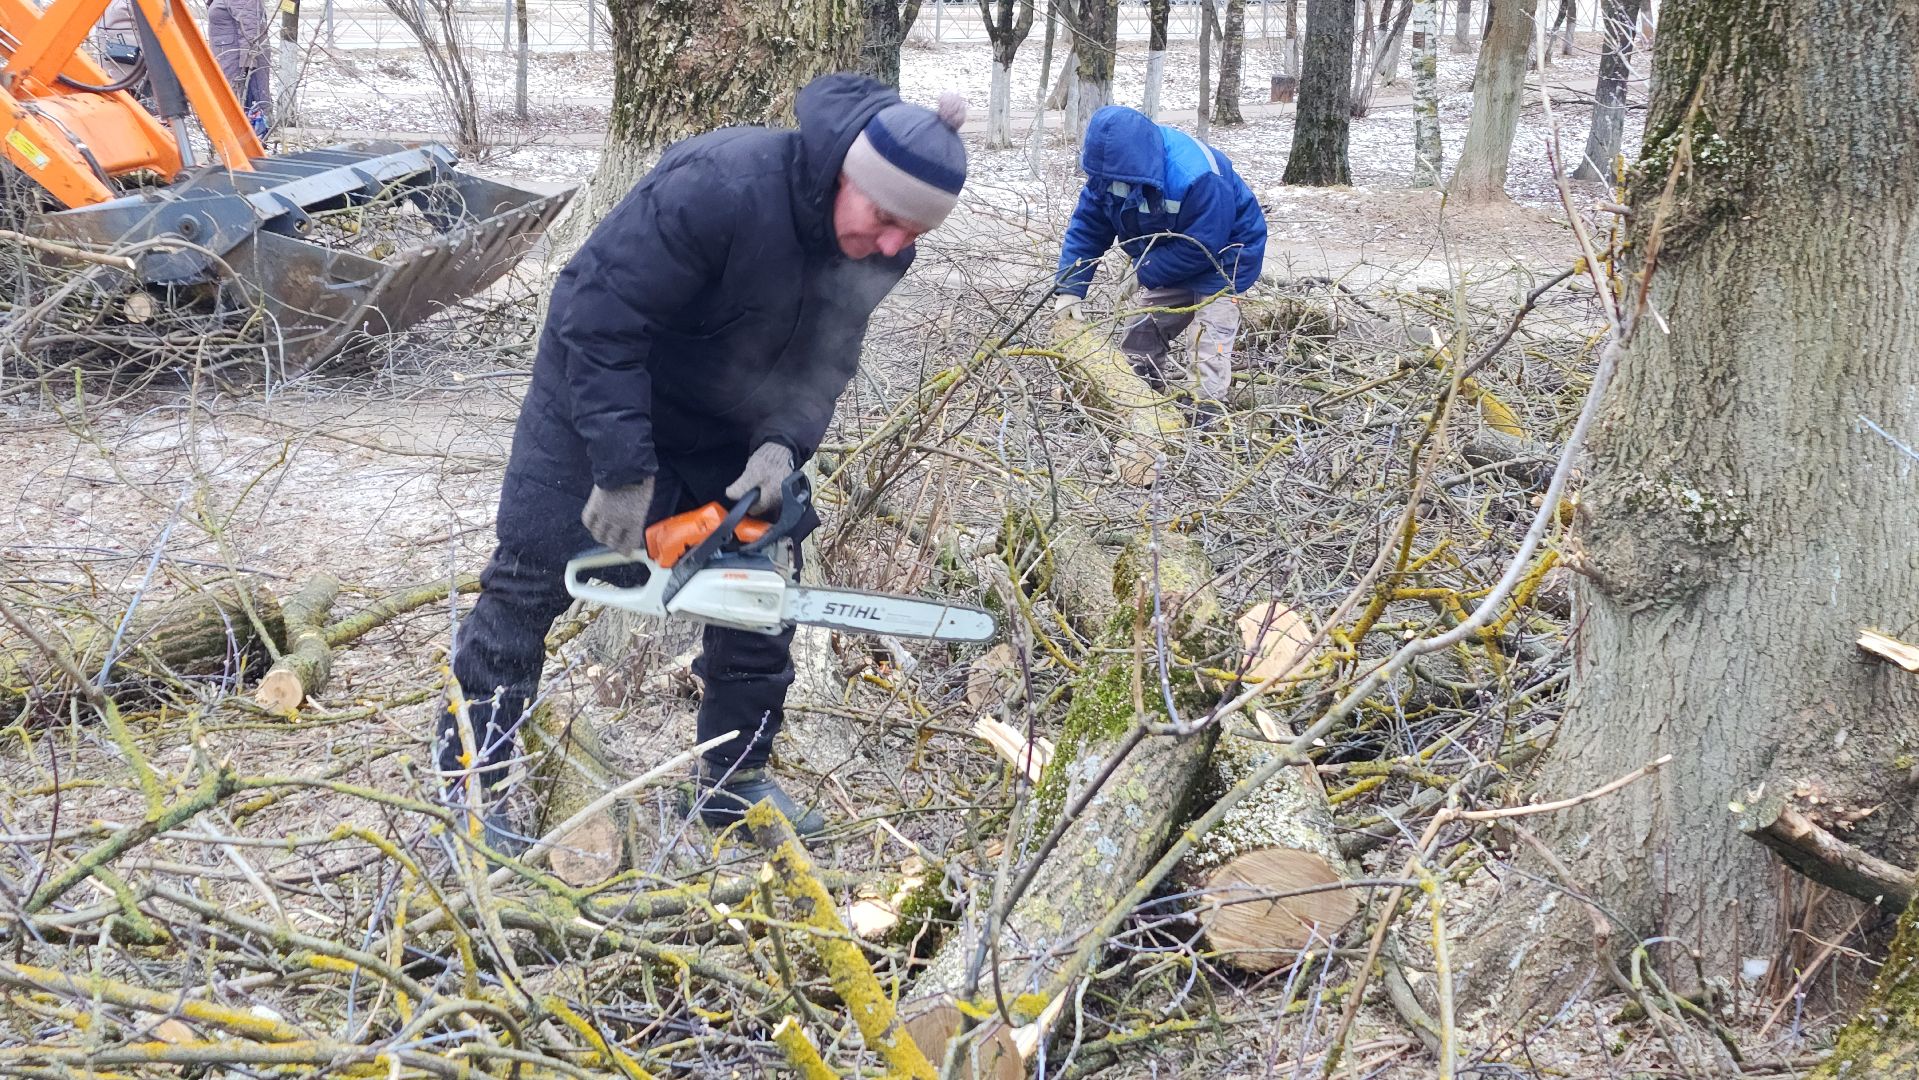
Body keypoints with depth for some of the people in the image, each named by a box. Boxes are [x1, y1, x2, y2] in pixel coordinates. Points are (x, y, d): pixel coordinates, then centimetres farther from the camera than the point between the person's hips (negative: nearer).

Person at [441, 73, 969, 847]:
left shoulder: (876, 249, -15)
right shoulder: (718, 186, -37)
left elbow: (823, 363, -5)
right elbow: (602, 318, -34)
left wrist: (782, 444, -25)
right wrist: (623, 471, -32)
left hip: (725, 423, 6)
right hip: (601, 388, -6)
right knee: (531, 579, -3)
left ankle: (732, 780, 19)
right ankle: (470, 783, 8)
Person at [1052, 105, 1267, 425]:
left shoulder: (1198, 176, -39)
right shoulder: (1111, 168, -18)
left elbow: (1202, 247, -33)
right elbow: (1086, 226, -12)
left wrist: (1144, 271, -27)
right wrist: (1069, 288, -21)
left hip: (1223, 253, -7)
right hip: (1170, 261, 7)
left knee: (1211, 341, -17)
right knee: (1138, 341, 9)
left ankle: (1209, 418, -16)